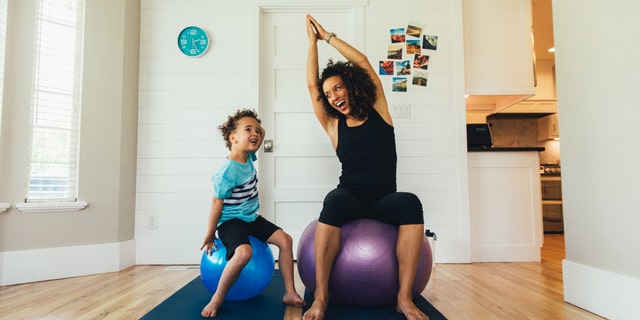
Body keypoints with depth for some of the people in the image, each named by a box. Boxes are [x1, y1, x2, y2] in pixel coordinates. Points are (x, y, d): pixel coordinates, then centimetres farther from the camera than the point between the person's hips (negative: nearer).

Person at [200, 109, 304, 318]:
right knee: (244, 252, -35)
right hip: (231, 221, -8)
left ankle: (290, 293, 8)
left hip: (251, 218, 9)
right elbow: (217, 202, -16)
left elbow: (260, 136, 20)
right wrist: (210, 233, -10)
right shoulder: (228, 171, -22)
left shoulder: (248, 158, 0)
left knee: (285, 240, -1)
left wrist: (258, 128, 0)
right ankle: (217, 299, -13)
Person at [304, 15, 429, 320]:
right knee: (334, 200, -35)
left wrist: (327, 35, 17)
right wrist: (313, 40, 16)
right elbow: (312, 84, 8)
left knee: (410, 203, -33)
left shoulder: (378, 110, 10)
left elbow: (362, 61, 9)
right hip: (350, 200, 0)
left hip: (383, 201, 1)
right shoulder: (333, 126, 10)